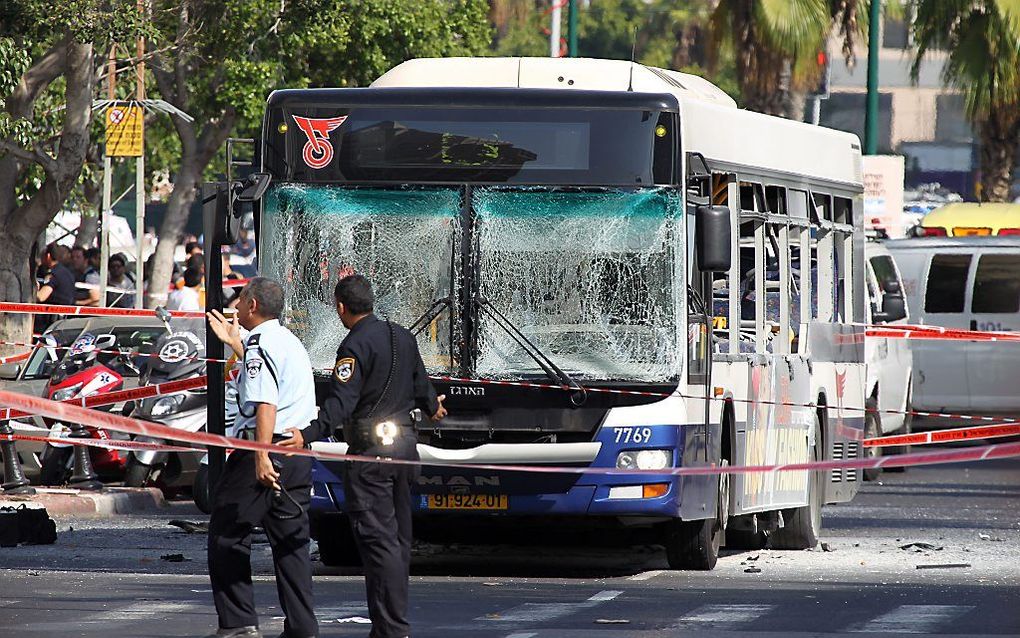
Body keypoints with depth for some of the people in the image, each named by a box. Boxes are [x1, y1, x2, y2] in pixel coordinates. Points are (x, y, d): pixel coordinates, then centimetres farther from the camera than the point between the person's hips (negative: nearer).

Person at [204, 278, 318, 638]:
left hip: (269, 448, -9)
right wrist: (233, 343, 45)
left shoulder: (260, 344, -11)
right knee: (291, 541, 9)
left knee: (227, 536, 0)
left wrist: (262, 457, -28)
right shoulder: (289, 341, 19)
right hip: (299, 453, 9)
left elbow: (265, 403, -22)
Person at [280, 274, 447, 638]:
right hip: (404, 444, 9)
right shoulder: (402, 337, 11)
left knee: (377, 540, -9)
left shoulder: (356, 345, -14)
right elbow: (420, 384, 25)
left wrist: (310, 435, -36)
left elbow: (342, 401, -26)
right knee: (398, 538, 14)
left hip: (371, 451, -9)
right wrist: (433, 406, 47)